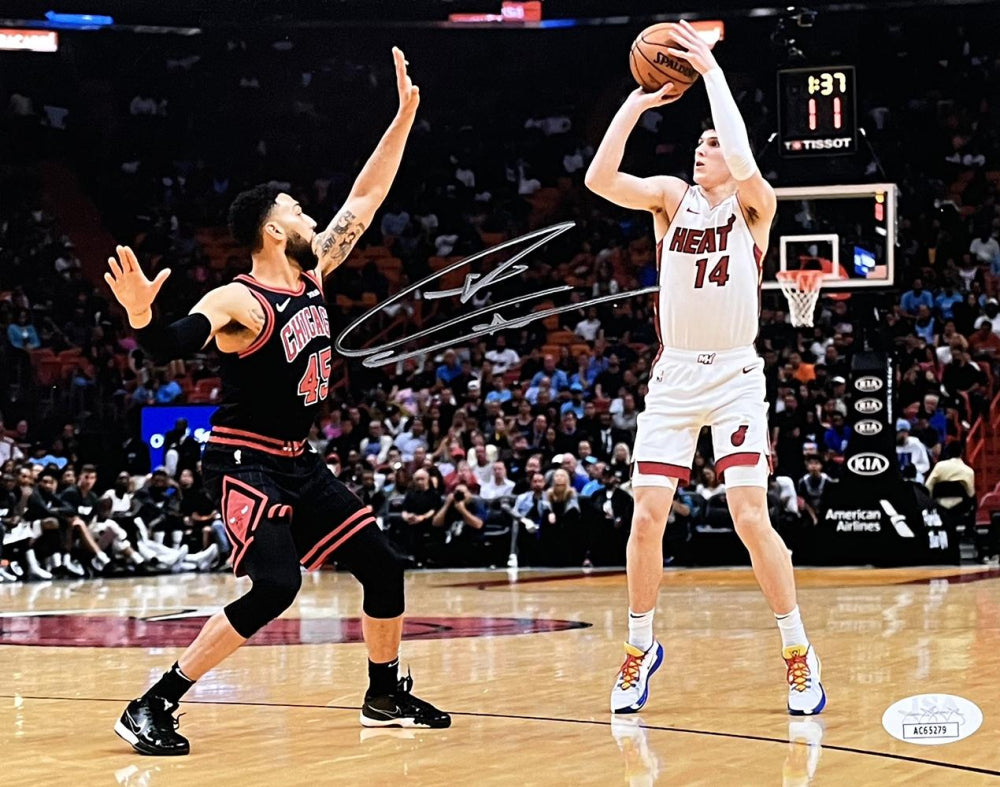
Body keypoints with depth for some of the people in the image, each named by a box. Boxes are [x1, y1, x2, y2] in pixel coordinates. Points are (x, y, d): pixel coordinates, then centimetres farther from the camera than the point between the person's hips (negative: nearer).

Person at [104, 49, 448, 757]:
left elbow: (366, 199, 12)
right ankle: (152, 708, -18)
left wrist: (405, 115, 10)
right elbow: (172, 344, -35)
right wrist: (141, 316, -57)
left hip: (297, 462, 9)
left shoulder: (313, 274, 5)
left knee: (382, 565, 9)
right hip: (244, 463, -9)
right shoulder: (238, 302, -18)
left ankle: (387, 697, 26)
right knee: (276, 588, -23)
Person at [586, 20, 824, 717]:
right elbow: (599, 179, -10)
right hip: (674, 376, 3)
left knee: (751, 515, -13)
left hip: (735, 376, -3)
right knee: (647, 516, -3)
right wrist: (636, 104, -14)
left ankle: (798, 652, 0)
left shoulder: (754, 205, -3)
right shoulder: (671, 197, 6)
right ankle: (641, 646, 16)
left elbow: (745, 167, -27)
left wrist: (712, 74, -22)